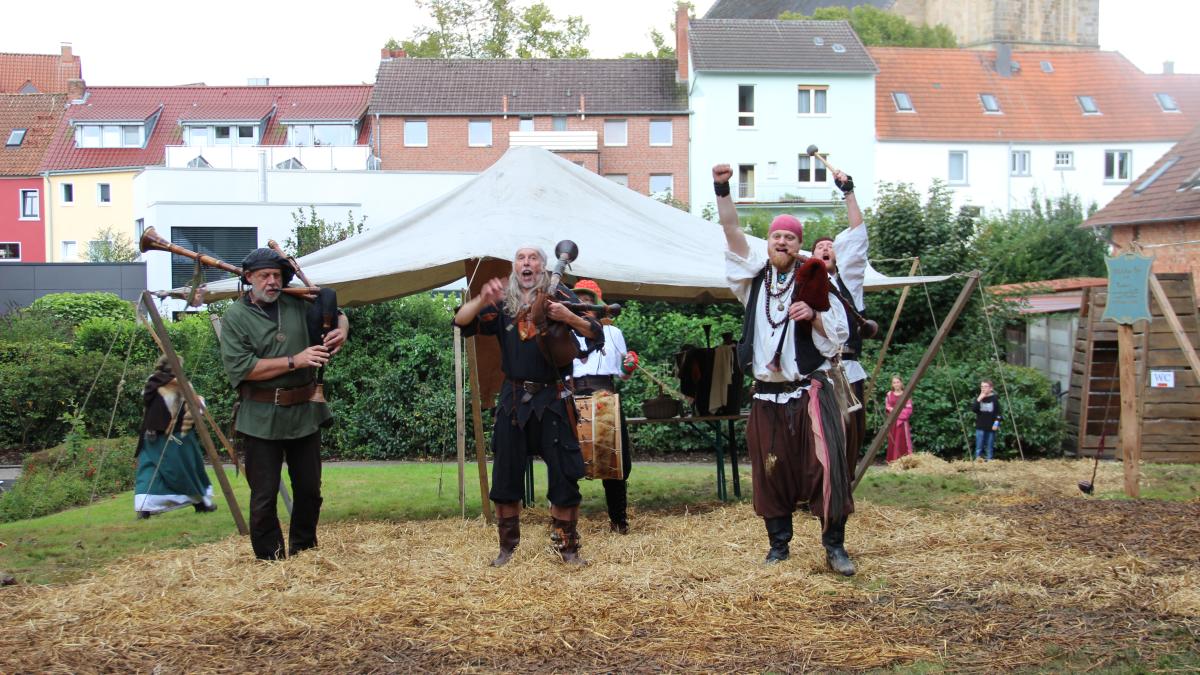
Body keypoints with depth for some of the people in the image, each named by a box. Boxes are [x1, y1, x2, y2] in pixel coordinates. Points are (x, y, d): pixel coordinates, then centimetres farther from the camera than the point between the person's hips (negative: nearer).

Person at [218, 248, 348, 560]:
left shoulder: (298, 306, 6)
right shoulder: (235, 317, -5)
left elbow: (336, 314, 22)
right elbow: (239, 367, -16)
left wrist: (342, 329, -3)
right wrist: (294, 361, -18)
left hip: (305, 413, 5)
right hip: (261, 419, -4)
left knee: (309, 489, 14)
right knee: (264, 496, -1)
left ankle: (303, 552, 31)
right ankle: (270, 561, 11)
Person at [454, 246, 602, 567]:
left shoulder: (559, 297, 0)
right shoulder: (502, 303, 8)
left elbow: (596, 334, -6)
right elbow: (461, 322, -3)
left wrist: (569, 318, -25)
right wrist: (482, 300, -22)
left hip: (552, 398, -2)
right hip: (514, 398, 3)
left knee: (564, 474, -3)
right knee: (505, 475, 6)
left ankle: (566, 546, 9)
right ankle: (507, 547, 19)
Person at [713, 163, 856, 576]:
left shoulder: (814, 283, 3)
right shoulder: (755, 278, 9)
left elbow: (840, 332, 3)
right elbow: (732, 232, -2)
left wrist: (813, 316, -16)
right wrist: (722, 190, -13)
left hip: (809, 391, -3)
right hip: (767, 395, 3)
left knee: (826, 464, -13)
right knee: (771, 471, 7)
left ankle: (834, 546, -6)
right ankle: (779, 543, 20)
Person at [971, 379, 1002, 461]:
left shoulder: (994, 399, 1)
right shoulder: (978, 398, 6)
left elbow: (998, 412, 3)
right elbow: (973, 409, -6)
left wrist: (996, 423, -7)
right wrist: (978, 400, -14)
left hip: (991, 427, -1)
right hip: (980, 427, 1)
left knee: (989, 448, 5)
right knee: (979, 447, -1)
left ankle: (989, 461, 10)